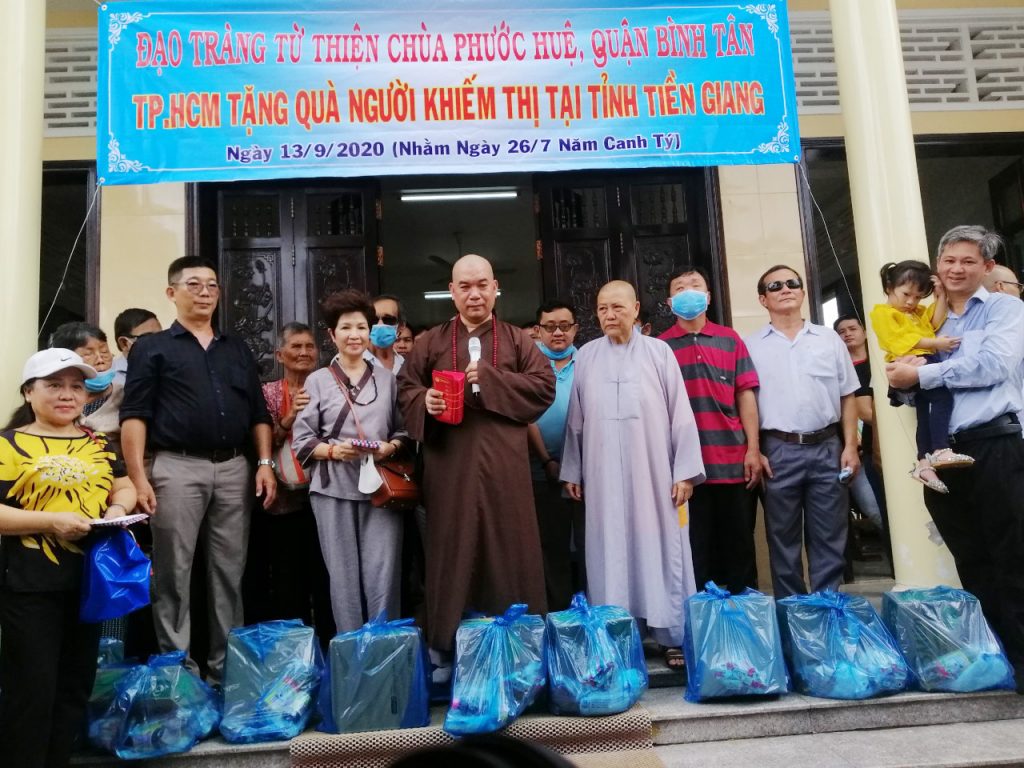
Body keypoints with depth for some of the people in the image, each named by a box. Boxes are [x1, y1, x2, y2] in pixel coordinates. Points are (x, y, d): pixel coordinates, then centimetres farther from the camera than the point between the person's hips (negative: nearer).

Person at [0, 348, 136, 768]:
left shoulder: (98, 444, 10)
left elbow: (125, 487, 16)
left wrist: (118, 508, -6)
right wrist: (51, 521, -21)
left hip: (89, 578, 5)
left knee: (76, 683, 15)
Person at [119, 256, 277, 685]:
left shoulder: (237, 349, 18)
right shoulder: (153, 348, 6)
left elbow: (258, 412, 16)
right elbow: (134, 416, -3)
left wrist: (265, 463, 4)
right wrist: (138, 478, -12)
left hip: (234, 469, 4)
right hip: (178, 468, -3)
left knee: (229, 573, 8)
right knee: (174, 573, 2)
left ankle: (227, 666, 18)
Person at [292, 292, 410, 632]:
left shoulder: (387, 378, 10)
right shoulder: (317, 380, 6)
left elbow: (404, 430, 11)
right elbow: (302, 441, 3)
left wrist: (391, 446, -9)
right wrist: (332, 451, -14)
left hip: (380, 485, 1)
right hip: (334, 488, 0)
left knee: (382, 574, -1)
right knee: (343, 574, 5)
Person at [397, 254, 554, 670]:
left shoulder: (518, 339, 11)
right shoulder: (430, 342, 13)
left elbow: (544, 386, 0)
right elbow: (405, 389, 10)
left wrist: (491, 379, -10)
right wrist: (425, 401, -13)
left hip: (503, 464, 0)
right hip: (449, 464, 1)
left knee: (509, 551, 2)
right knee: (451, 552, 3)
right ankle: (445, 649, 12)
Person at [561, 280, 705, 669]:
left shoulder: (659, 352, 2)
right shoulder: (586, 356, 8)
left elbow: (680, 413, 0)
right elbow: (576, 418, 9)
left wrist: (685, 471, -4)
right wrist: (572, 471, 9)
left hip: (653, 472, -1)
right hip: (604, 476, 2)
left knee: (661, 551, 4)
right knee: (610, 554, 5)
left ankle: (673, 637, 14)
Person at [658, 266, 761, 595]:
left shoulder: (730, 339, 10)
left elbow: (745, 395, 6)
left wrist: (753, 449, -1)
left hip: (734, 461, 1)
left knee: (740, 547, 9)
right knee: (695, 551, 6)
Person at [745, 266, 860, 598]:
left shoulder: (829, 339, 10)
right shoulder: (751, 345, 4)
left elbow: (847, 397, 10)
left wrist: (850, 446, 2)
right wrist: (754, 452, -6)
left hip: (827, 448, 2)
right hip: (779, 451, -1)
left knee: (829, 538, 7)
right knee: (783, 539, 7)